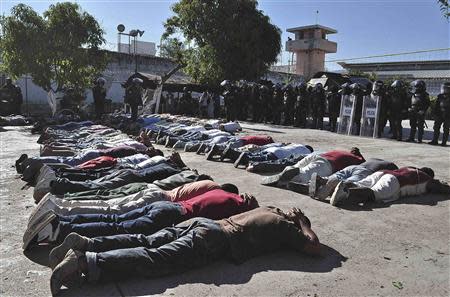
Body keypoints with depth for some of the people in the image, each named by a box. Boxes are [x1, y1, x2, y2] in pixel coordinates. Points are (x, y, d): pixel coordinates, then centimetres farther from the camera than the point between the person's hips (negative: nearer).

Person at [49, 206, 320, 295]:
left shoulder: (269, 209, 30)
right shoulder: (285, 226, 9)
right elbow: (316, 249, 6)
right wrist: (304, 225, 24)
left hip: (201, 222, 8)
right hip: (214, 241, -8)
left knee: (145, 242, 1)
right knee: (154, 259, -19)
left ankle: (85, 243, -8)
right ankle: (85, 262, -30)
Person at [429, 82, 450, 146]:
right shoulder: (440, 96, 8)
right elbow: (436, 106, 12)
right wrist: (435, 113, 6)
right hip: (439, 115, 4)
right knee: (436, 128, 4)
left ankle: (444, 142, 6)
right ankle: (434, 141, 11)